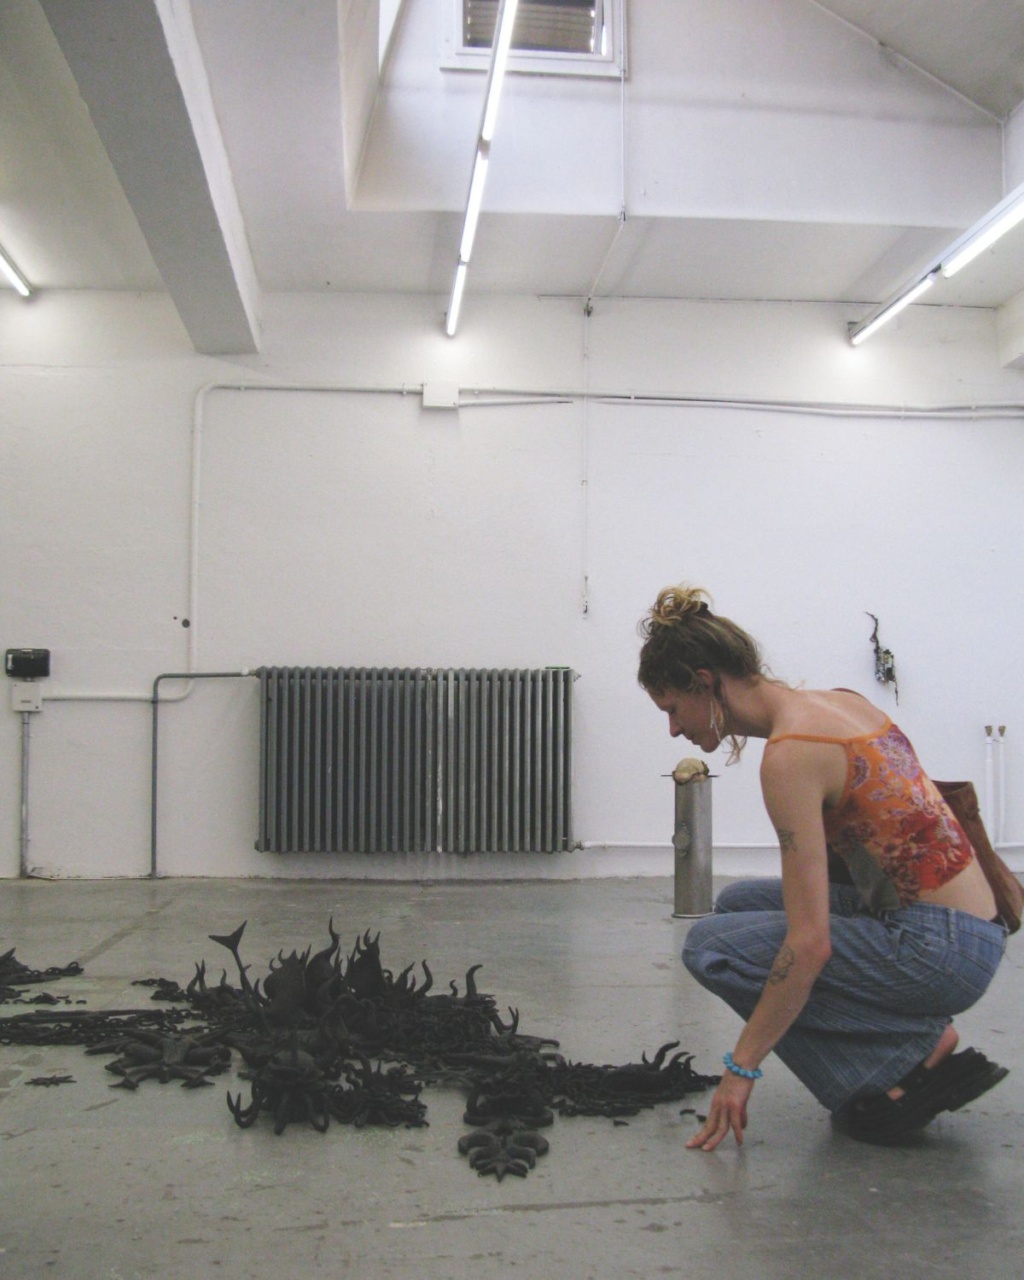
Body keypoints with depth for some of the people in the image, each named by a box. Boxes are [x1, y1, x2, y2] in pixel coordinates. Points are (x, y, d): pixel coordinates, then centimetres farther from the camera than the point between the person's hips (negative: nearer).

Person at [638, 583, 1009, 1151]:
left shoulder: (790, 754, -20)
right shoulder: (837, 701, 7)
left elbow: (809, 945, -23)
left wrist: (741, 1066, -14)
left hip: (936, 949, -9)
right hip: (970, 931, 9)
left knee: (712, 947, -7)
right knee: (739, 904, 15)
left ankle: (915, 1049, -3)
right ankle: (921, 1040, 11)